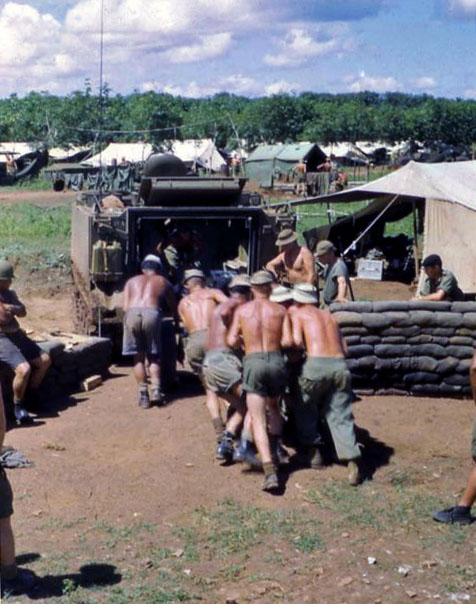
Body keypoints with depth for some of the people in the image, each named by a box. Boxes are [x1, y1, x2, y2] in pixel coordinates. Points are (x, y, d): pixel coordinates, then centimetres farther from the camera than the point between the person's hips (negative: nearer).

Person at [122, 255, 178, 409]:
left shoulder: (132, 281, 29)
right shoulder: (162, 281, 27)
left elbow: (125, 306, 15)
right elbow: (174, 306, 32)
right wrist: (178, 322, 47)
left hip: (132, 313, 1)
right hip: (151, 314, -1)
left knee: (138, 357, 10)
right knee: (153, 356, 14)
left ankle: (144, 396, 8)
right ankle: (156, 390, -1)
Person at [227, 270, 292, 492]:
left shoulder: (242, 310, 7)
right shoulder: (280, 310, 7)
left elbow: (232, 341, 1)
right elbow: (288, 341, -1)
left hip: (253, 363, -2)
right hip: (276, 361, 2)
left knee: (258, 420, -4)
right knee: (273, 407, 30)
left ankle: (270, 470, -17)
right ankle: (274, 452, 22)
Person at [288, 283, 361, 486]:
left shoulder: (297, 314, 12)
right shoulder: (329, 316, 26)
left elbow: (297, 341, -5)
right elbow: (343, 349, 19)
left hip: (316, 364, -4)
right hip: (340, 365, 4)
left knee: (305, 409, 20)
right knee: (341, 415, 6)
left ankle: (313, 450, 18)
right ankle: (353, 462, -7)